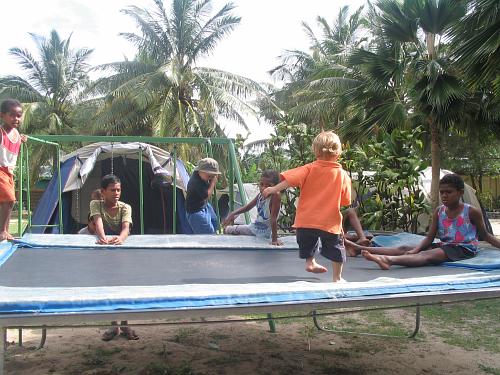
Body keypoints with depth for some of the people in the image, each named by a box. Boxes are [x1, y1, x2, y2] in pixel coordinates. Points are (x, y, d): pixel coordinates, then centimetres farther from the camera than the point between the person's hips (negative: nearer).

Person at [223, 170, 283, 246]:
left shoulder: (275, 197, -27)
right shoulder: (260, 195, -6)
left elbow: (273, 219, -29)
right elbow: (248, 207, 8)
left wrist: (274, 239, -28)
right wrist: (233, 214, -3)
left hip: (265, 232, -7)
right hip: (254, 227, 7)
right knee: (229, 229, 19)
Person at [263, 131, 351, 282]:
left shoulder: (309, 169, -5)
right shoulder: (343, 174, -3)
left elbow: (290, 179, -15)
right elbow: (345, 200, 3)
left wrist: (273, 189, -10)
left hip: (306, 220, 1)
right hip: (330, 222, 0)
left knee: (308, 242, 30)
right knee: (336, 249, 15)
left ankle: (310, 262, 38)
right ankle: (337, 278, 20)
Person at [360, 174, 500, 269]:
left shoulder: (471, 212, -5)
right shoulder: (439, 211, 7)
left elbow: (485, 235, 8)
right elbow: (429, 238, 4)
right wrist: (415, 250, -12)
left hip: (464, 249, -5)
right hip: (443, 246, 6)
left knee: (428, 255, -33)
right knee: (405, 249, -9)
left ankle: (389, 260, -57)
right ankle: (361, 249, -18)